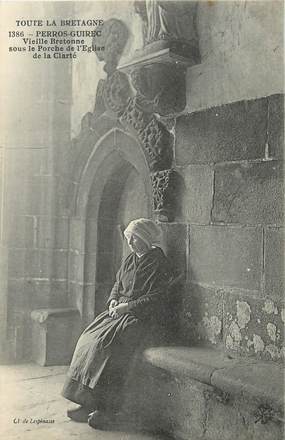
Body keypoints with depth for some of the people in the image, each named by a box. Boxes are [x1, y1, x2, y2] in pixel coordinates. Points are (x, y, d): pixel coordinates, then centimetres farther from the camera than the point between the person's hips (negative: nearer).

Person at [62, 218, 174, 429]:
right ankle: (88, 402, -9)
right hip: (122, 311, 8)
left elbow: (155, 298, -14)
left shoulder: (158, 264, -9)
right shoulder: (130, 260, 15)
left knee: (109, 343, -27)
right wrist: (114, 300, 1)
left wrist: (127, 306, -16)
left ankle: (107, 408, -17)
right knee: (89, 339, -11)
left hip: (145, 317, -8)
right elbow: (117, 285, 22)